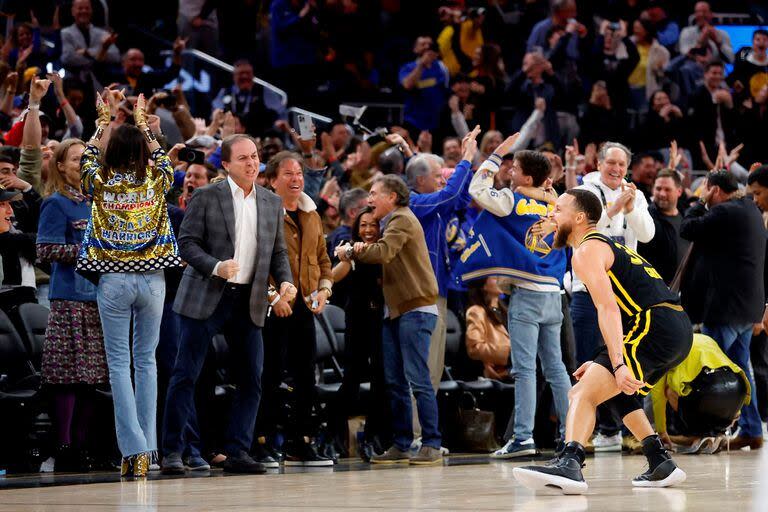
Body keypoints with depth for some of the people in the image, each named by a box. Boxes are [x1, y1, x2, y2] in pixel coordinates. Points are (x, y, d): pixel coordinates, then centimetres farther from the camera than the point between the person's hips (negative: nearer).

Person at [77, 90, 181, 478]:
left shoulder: (101, 183, -3)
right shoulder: (155, 181, -1)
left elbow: (89, 157, 19)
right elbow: (162, 159, 22)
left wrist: (105, 119, 29)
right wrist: (142, 124, 32)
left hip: (113, 280, -1)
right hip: (152, 277, 1)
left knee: (119, 363, 0)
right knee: (146, 360, 9)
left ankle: (133, 450, -9)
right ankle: (146, 447, 6)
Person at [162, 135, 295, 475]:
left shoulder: (272, 203, 11)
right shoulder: (206, 197, -2)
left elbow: (277, 251, 16)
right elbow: (187, 243, -5)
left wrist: (285, 280, -3)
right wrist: (215, 267, -21)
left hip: (249, 302, 4)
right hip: (206, 298, -4)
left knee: (251, 379, 1)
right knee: (186, 375, -4)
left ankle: (237, 452, 9)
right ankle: (172, 452, 0)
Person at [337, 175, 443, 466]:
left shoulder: (403, 220, -8)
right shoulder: (393, 223, 23)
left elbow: (383, 253, -22)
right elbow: (384, 260, 13)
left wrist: (352, 252, -9)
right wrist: (362, 251, -7)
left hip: (415, 310, -10)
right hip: (394, 311, 10)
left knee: (418, 379, -12)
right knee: (394, 382, 7)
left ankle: (432, 446, -11)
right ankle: (401, 445, 10)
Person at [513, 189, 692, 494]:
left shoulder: (586, 251, -1)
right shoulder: (610, 246, 30)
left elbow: (608, 309, -15)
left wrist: (618, 365, -23)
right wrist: (604, 363, 28)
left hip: (656, 327, -10)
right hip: (682, 329, 10)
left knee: (584, 392, -20)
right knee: (618, 392, 32)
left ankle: (569, 463, -41)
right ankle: (662, 465, 27)